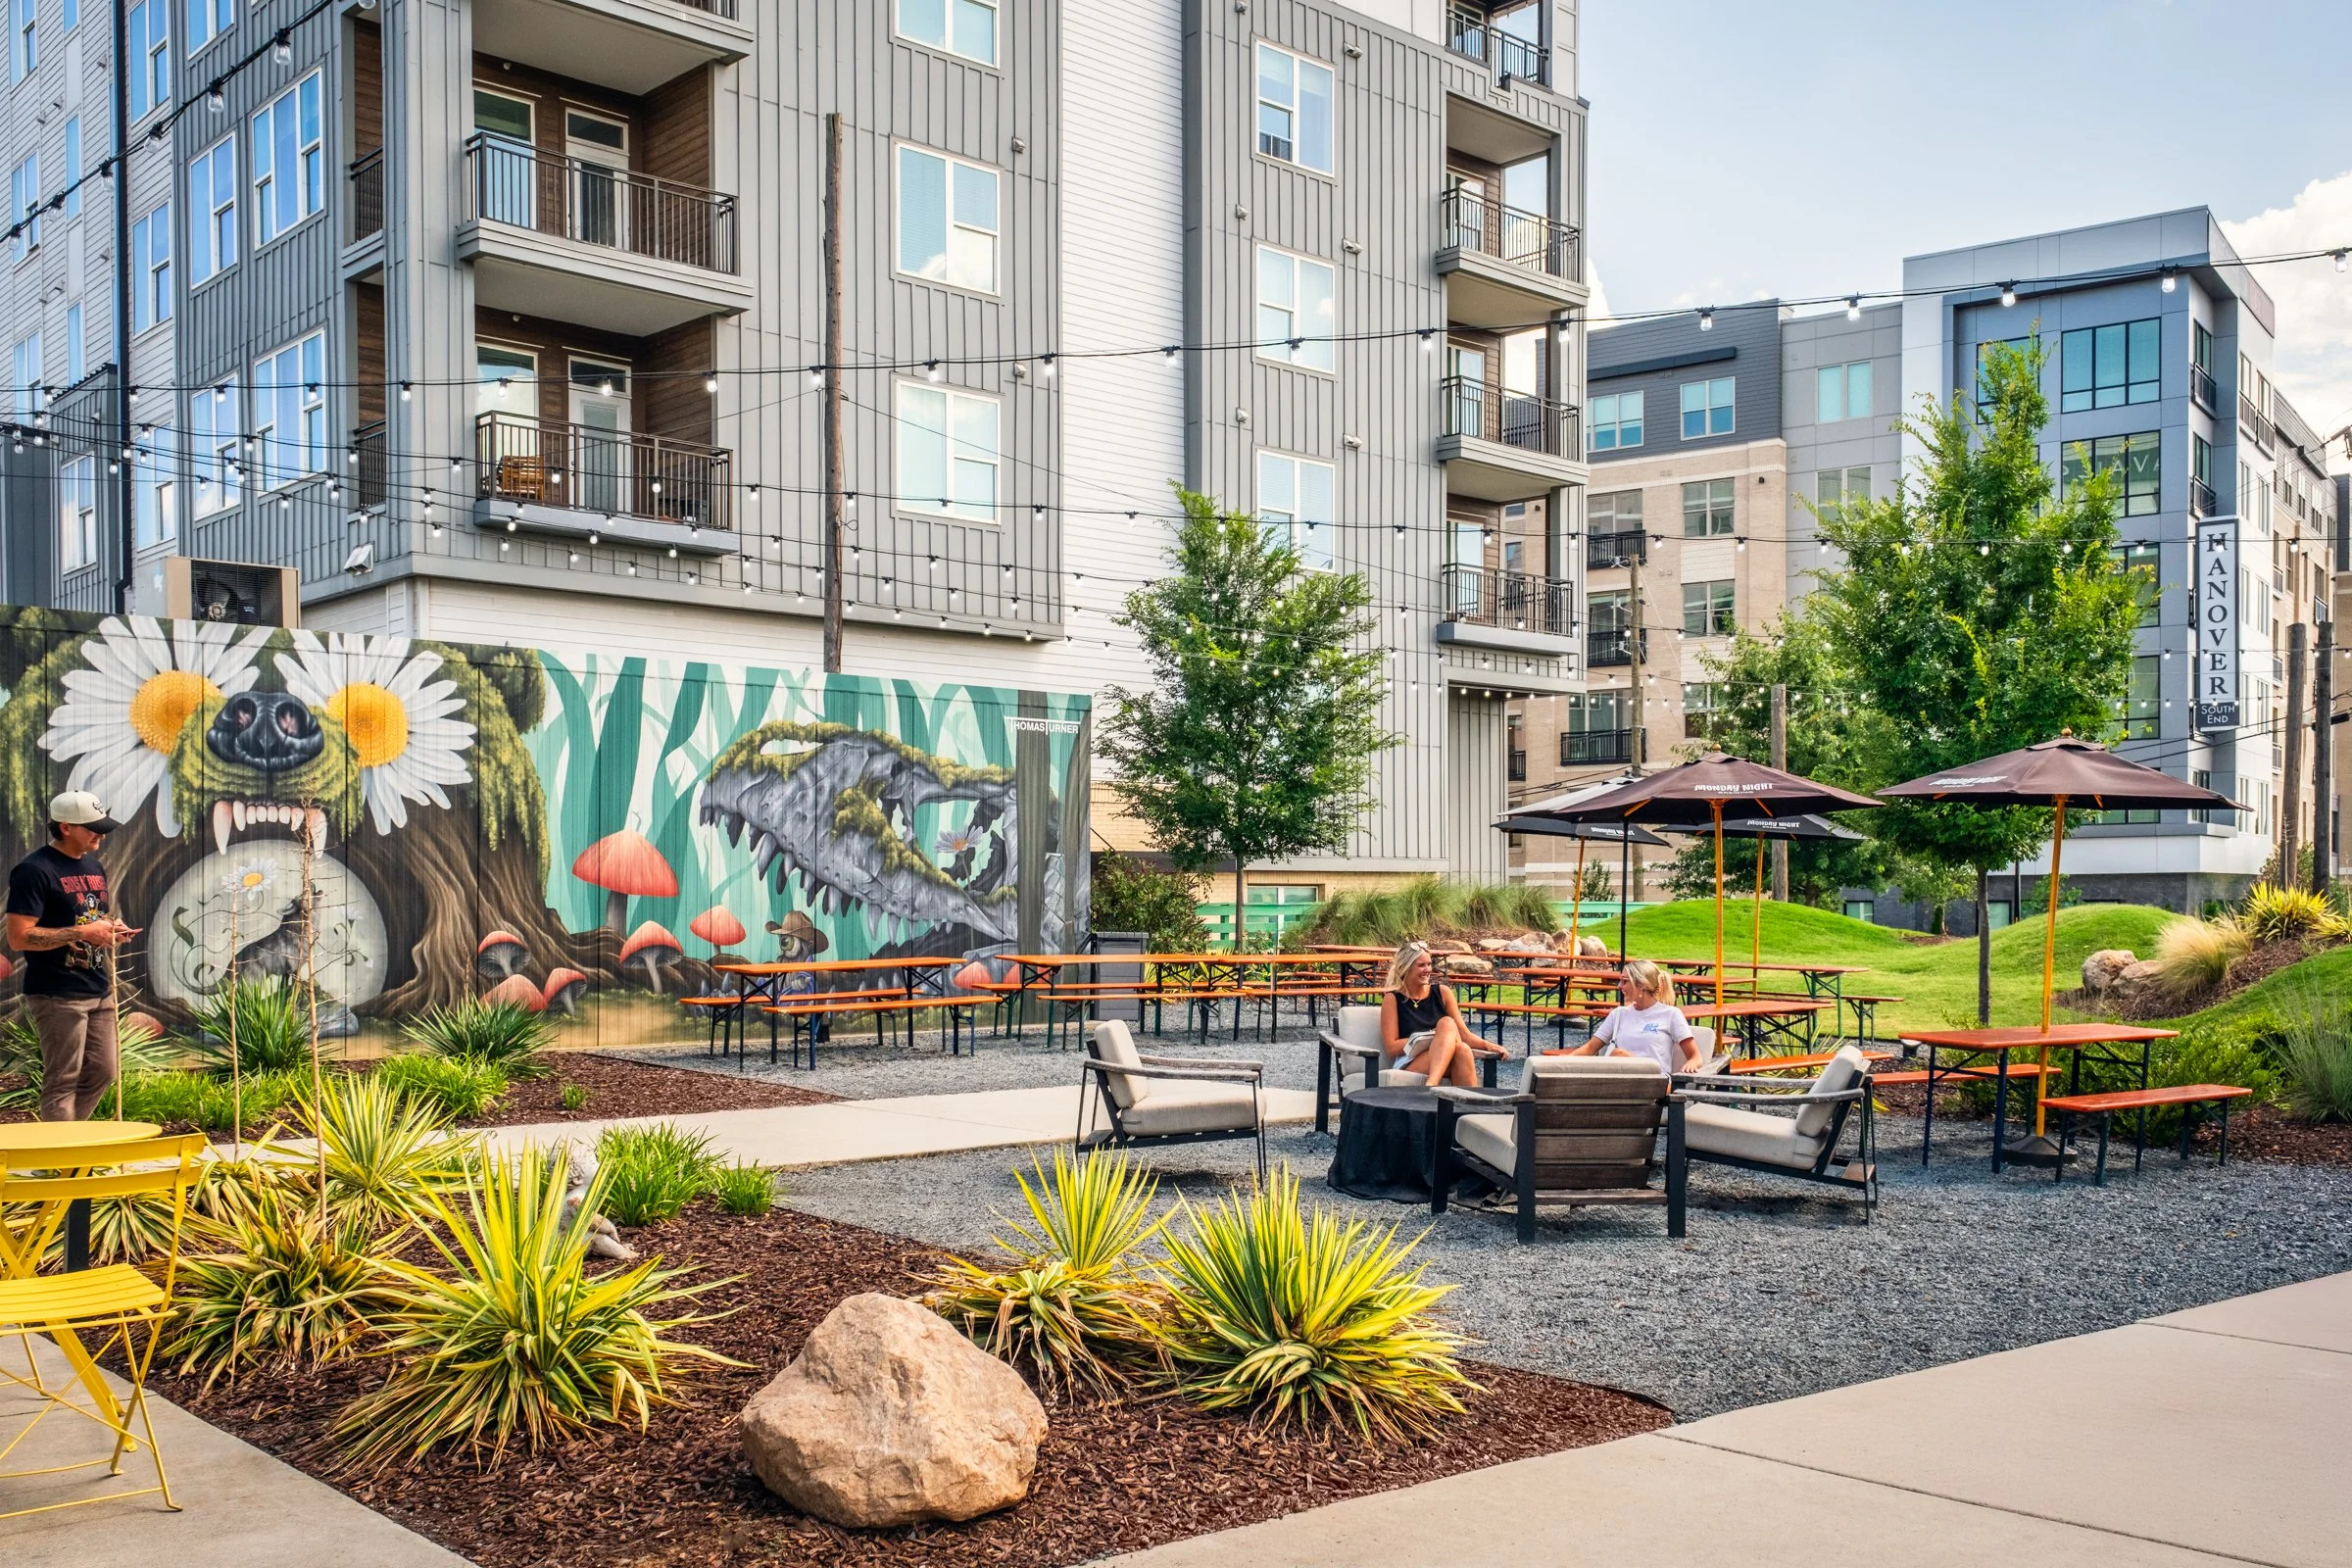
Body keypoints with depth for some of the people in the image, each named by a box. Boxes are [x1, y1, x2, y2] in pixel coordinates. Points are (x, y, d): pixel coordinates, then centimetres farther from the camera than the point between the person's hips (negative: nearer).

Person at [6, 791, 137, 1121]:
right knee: (62, 1082, -3)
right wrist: (83, 933, -20)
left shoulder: (94, 867, 15)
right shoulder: (34, 870, -12)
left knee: (101, 1073, 11)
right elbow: (19, 937, -18)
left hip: (98, 991, 8)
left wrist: (112, 930, 5)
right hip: (58, 995, -8)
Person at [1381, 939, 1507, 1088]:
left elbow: (1464, 1034, 11)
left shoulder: (1442, 993, 15)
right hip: (1409, 1066, -3)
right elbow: (1391, 1048, -3)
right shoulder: (1393, 999, 5)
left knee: (1462, 1049, -34)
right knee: (1447, 1023, -30)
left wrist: (1487, 1044, -10)